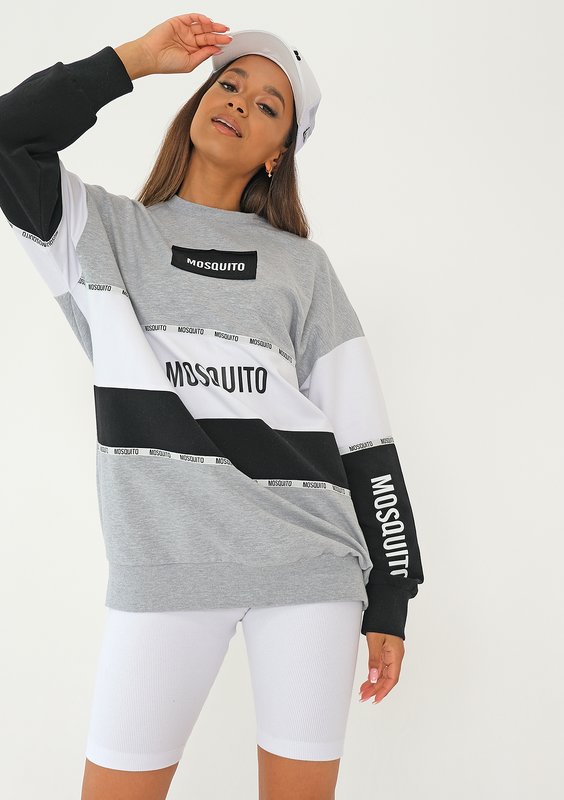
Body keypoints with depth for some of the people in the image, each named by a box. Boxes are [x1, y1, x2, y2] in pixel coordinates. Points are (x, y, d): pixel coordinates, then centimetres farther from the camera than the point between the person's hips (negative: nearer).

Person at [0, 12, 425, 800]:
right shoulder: (108, 232, 11)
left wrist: (390, 601, 4)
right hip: (164, 567, 0)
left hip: (312, 567, 1)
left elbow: (362, 437, 6)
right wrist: (136, 57, 0)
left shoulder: (304, 268, 9)